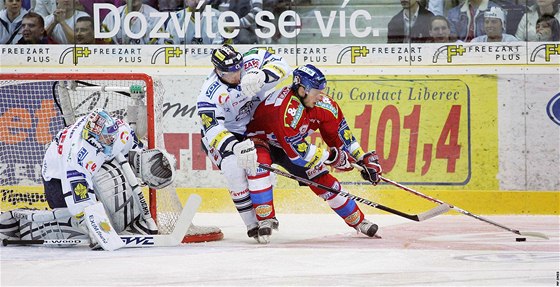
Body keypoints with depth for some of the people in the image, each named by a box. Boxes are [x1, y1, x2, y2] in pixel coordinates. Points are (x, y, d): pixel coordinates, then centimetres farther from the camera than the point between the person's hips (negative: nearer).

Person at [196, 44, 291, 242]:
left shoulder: (251, 61, -23)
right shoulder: (209, 94, -30)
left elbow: (281, 66, -30)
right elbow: (213, 129, -36)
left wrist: (260, 76, -51)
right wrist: (237, 146, -53)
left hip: (255, 126, 4)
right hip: (221, 135, -4)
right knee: (234, 169, -25)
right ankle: (252, 225, -14)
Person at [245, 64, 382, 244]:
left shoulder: (324, 105, -17)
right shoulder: (285, 109, -40)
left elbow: (339, 133, -1)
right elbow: (296, 151, -36)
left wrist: (363, 159, -3)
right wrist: (331, 157, -27)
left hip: (293, 143, 7)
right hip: (260, 139, -6)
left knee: (323, 179, -1)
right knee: (259, 163, -39)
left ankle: (358, 221, 15)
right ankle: (265, 220, -33)